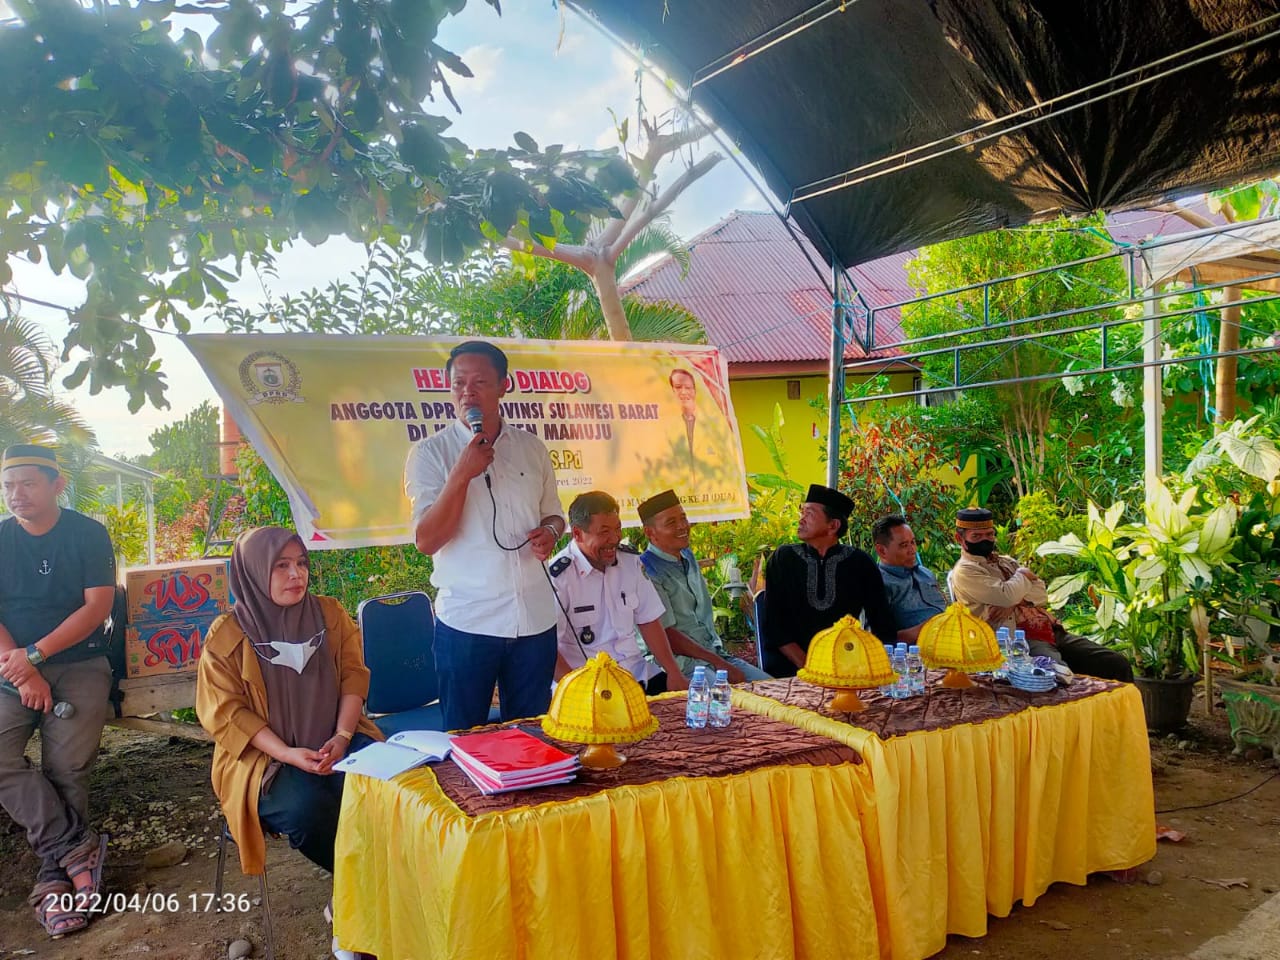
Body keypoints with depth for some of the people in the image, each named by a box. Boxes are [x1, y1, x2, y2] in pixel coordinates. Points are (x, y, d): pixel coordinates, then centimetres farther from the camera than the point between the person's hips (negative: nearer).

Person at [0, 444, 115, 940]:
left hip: (78, 664, -2)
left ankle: (55, 876, 0)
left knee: (66, 771, -12)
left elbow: (98, 606, -8)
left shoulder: (88, 534, -1)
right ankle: (79, 849, -11)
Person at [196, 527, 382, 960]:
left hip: (334, 743, 3)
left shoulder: (330, 614, 4)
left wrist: (342, 737, -13)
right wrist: (288, 754, -20)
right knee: (307, 809, -33)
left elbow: (354, 677, 4)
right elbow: (227, 713, -9)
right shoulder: (226, 635, -6)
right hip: (263, 756, -3)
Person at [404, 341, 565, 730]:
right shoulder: (430, 453, -3)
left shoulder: (532, 448, 7)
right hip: (467, 621, -3)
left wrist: (550, 531, -5)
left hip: (535, 620, 3)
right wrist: (462, 474, -20)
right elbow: (426, 541, -11)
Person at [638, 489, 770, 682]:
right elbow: (667, 636, -16)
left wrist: (721, 658, 13)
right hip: (683, 665, -8)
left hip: (716, 654, 9)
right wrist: (720, 664, -16)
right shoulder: (647, 571, -13)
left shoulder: (688, 557, 15)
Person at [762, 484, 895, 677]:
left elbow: (883, 626, 5)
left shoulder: (860, 564, 5)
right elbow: (773, 624, -3)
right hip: (789, 667, -2)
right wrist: (806, 666, -15)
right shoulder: (783, 559, 3)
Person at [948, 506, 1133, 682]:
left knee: (1117, 665, -5)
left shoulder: (1006, 562, 24)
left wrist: (1015, 601, -9)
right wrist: (1023, 574, 6)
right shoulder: (964, 572, -1)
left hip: (1054, 631, 8)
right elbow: (1008, 595, -15)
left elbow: (1041, 594, 12)